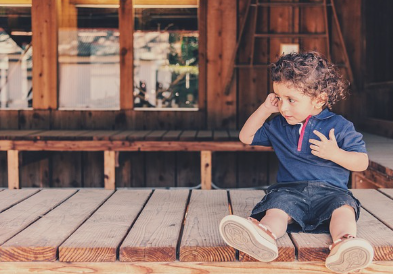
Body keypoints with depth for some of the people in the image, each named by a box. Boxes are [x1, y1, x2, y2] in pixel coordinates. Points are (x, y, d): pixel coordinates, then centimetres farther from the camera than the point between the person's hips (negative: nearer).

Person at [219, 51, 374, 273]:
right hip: (289, 189, 1)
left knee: (343, 207, -35)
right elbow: (246, 137, 25)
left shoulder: (340, 126, 5)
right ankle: (265, 234, -65)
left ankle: (343, 242, -63)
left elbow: (362, 163, 5)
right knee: (276, 207, -33)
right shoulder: (278, 126, 17)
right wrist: (265, 109, 13)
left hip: (330, 191, -1)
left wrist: (335, 153, -14)